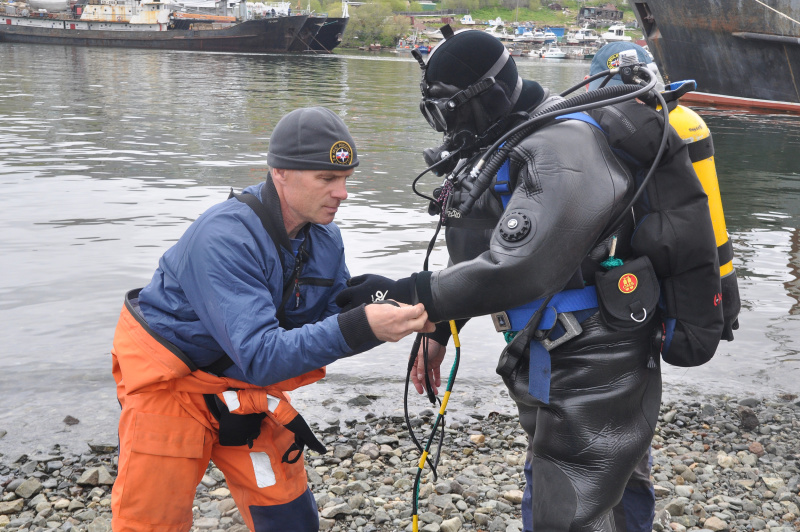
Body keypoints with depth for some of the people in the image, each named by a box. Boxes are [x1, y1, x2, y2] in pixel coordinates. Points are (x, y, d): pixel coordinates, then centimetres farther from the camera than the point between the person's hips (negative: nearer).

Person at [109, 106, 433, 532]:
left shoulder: (324, 237, -7)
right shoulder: (225, 237, -32)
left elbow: (331, 318, -2)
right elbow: (259, 356, -38)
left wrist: (396, 316, -21)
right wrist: (360, 327, -47)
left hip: (245, 387, 7)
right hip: (171, 382, -6)